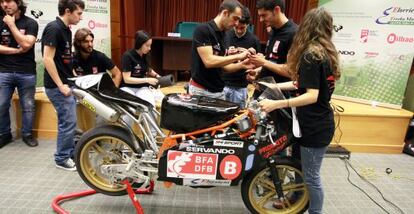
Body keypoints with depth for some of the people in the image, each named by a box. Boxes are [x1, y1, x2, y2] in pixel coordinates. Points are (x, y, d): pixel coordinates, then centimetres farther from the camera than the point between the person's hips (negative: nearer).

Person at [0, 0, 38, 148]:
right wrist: (17, 50, -9)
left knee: (28, 106, 6)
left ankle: (27, 134, 21)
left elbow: (26, 45, -13)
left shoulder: (30, 23, 0)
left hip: (27, 73, -2)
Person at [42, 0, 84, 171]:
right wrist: (60, 85, -20)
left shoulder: (66, 30, 12)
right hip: (57, 86, -9)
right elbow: (47, 59, -20)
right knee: (68, 121, -5)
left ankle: (70, 153, 27)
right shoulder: (54, 28, -15)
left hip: (67, 83, 9)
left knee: (68, 121, 15)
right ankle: (62, 159, 9)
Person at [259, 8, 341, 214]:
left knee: (311, 176, 6)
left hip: (314, 127, -10)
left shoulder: (310, 55, -20)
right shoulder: (326, 52, 9)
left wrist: (276, 104, -33)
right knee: (306, 171, 23)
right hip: (320, 123, 10)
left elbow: (312, 95, -26)